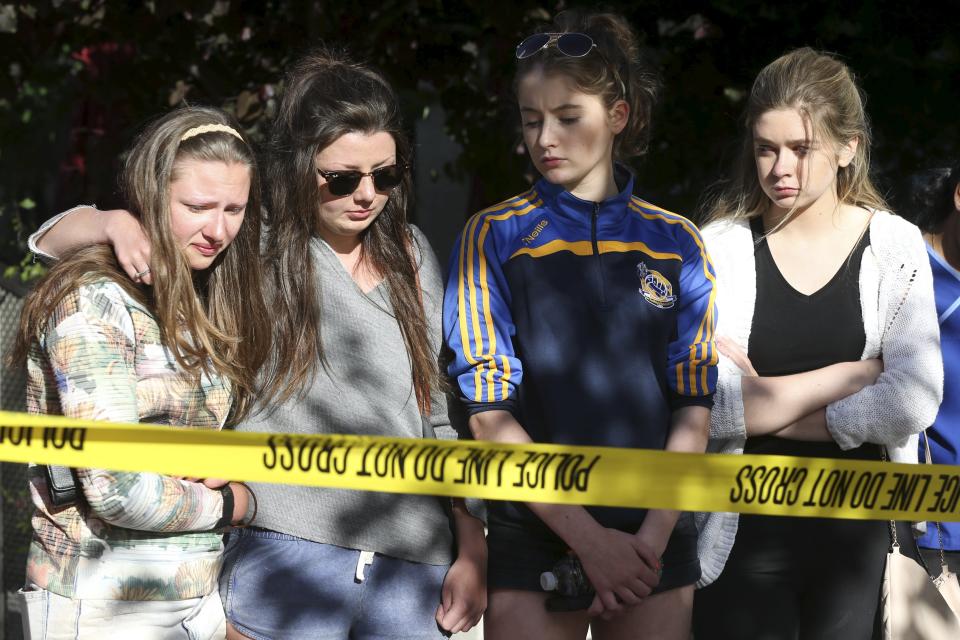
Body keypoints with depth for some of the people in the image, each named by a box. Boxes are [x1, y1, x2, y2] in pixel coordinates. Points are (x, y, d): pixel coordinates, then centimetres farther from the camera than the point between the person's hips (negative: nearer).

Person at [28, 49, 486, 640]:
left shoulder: (410, 253, 11)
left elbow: (441, 408, 14)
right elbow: (57, 239, 3)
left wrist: (474, 551, 9)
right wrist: (116, 223, -19)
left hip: (411, 568, 3)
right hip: (286, 562, -3)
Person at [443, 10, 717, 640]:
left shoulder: (677, 243, 6)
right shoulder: (495, 237, 1)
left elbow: (694, 405, 4)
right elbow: (489, 412, -6)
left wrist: (654, 536, -10)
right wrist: (589, 539, -13)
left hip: (656, 542, 2)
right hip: (535, 541, -2)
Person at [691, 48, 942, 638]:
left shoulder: (895, 247, -1)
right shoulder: (720, 249, -4)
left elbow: (913, 404, -13)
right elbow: (708, 407, -15)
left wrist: (769, 402, -11)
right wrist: (854, 373, -10)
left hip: (861, 533, 1)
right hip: (745, 531, -1)